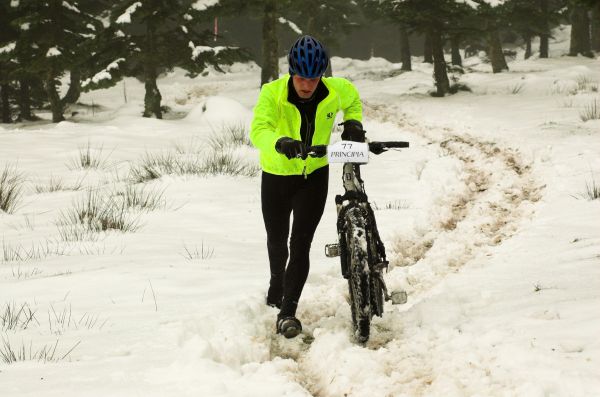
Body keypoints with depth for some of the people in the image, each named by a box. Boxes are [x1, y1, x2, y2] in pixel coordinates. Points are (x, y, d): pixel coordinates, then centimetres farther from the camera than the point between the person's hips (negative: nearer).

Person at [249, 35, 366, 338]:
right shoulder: (273, 93, -26)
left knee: (301, 243, -11)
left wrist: (353, 123, -7)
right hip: (277, 176, 0)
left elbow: (352, 99, 9)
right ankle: (277, 286, 48)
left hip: (314, 176, 0)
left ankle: (287, 312, -7)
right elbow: (259, 130, -41)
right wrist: (280, 142, -60)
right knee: (278, 241, 19)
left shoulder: (335, 91, -16)